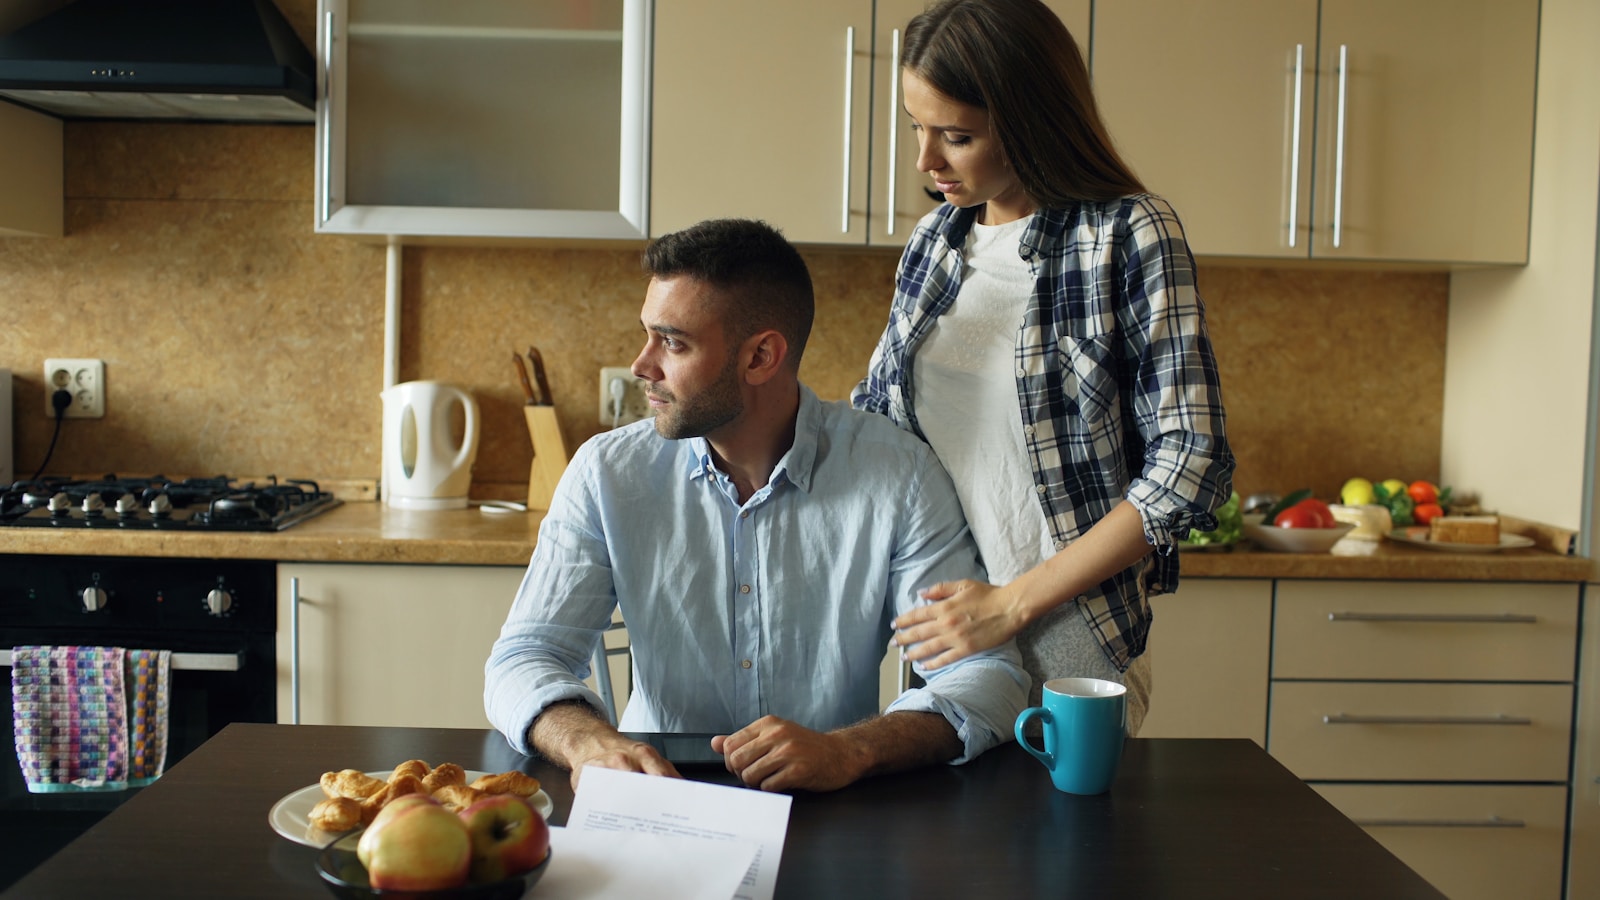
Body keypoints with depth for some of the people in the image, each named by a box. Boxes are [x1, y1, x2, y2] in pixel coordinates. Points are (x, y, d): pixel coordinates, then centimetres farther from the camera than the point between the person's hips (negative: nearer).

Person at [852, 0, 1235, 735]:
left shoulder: (1129, 235, -10)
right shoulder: (934, 240, 6)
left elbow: (1191, 465, -15)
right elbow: (874, 413, 17)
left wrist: (1013, 602, -16)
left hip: (1068, 639, -4)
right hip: (938, 621, 5)